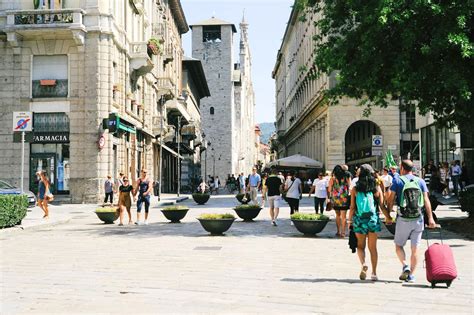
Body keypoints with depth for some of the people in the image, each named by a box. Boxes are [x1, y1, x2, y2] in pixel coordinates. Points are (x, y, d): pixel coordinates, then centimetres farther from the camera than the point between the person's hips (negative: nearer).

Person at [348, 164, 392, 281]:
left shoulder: (355, 189, -5)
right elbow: (382, 206, 0)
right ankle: (374, 273, 12)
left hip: (359, 220, -1)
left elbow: (352, 207, -4)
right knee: (373, 247, 11)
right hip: (373, 219, 1)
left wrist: (349, 220, 9)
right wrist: (388, 217, 15)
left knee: (360, 245, 13)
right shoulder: (377, 188, -2)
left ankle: (363, 264, -13)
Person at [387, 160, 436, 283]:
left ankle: (405, 266, -9)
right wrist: (430, 217, -2)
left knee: (398, 245, 12)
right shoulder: (421, 181, 7)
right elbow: (426, 200, 0)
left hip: (403, 219, -2)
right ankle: (411, 275, 8)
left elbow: (391, 199, -3)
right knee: (415, 248, 8)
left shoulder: (397, 180, 0)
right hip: (418, 219, 3)